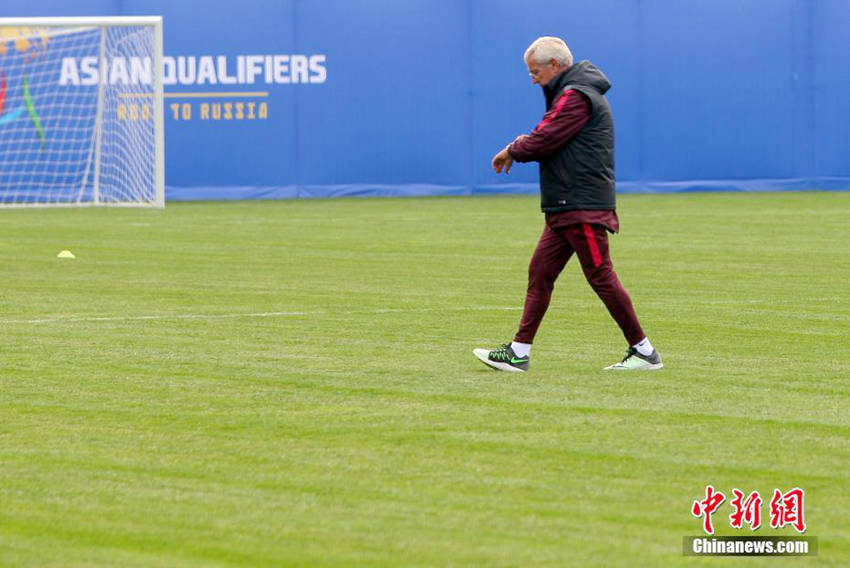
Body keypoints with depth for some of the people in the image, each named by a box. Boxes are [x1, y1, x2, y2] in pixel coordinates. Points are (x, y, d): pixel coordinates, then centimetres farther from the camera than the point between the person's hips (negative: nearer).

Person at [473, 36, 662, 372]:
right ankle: (518, 353, 7)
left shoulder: (576, 96, -14)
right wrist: (525, 145, 3)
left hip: (582, 208, -11)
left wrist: (512, 151, -1)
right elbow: (552, 140, 21)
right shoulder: (570, 93, 20)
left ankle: (644, 351, -1)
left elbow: (545, 141, -19)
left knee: (601, 277, -7)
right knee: (540, 272, 7)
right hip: (566, 208, 11)